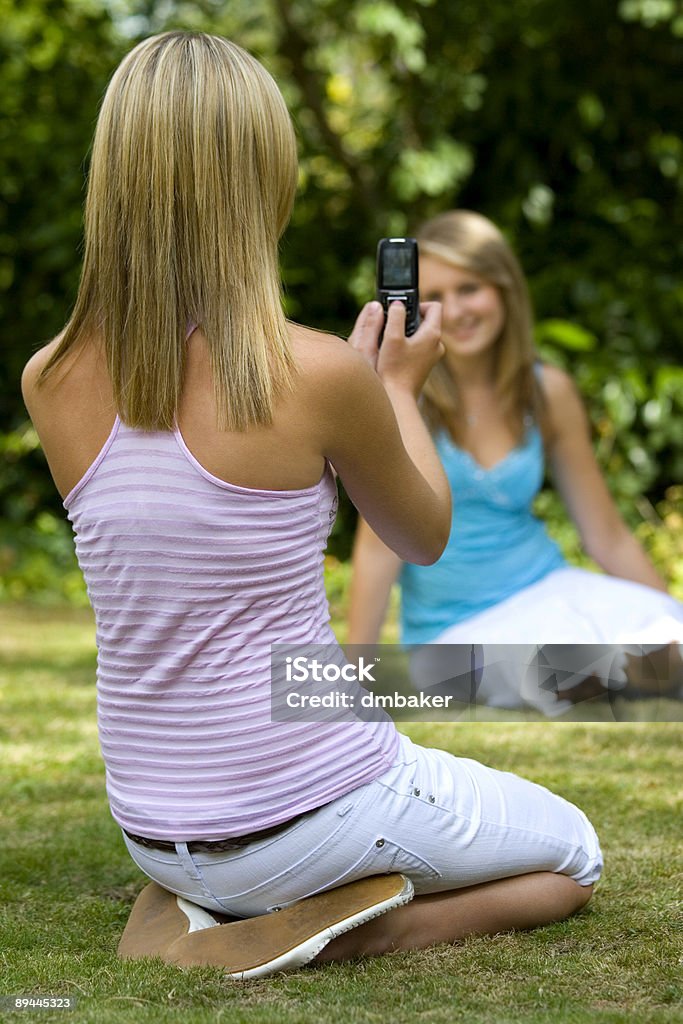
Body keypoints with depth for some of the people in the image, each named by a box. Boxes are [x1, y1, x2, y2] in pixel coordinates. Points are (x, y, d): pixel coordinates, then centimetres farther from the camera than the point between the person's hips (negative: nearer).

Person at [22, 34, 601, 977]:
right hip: (306, 812, -6)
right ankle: (341, 929, -3)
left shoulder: (52, 383, -6)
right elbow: (425, 538, -1)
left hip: (154, 832, 6)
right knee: (572, 853, 21)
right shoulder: (318, 373, -20)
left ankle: (200, 904, 9)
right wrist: (400, 387, 17)